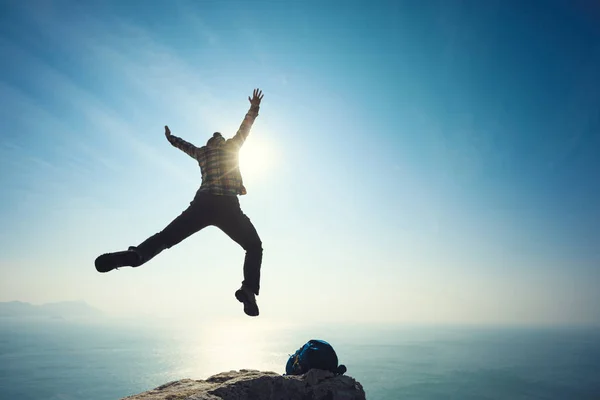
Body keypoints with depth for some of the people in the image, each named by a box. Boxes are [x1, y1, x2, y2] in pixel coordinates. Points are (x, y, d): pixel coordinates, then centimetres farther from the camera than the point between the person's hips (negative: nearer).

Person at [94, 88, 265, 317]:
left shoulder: (201, 152, 25)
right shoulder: (231, 146, 18)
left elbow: (183, 145, 42)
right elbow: (245, 128, 27)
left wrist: (170, 137, 62)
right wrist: (254, 107, 40)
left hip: (203, 204, 3)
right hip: (228, 206, -2)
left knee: (166, 237, -3)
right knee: (254, 246, 10)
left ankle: (134, 255, -37)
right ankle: (249, 289, -18)